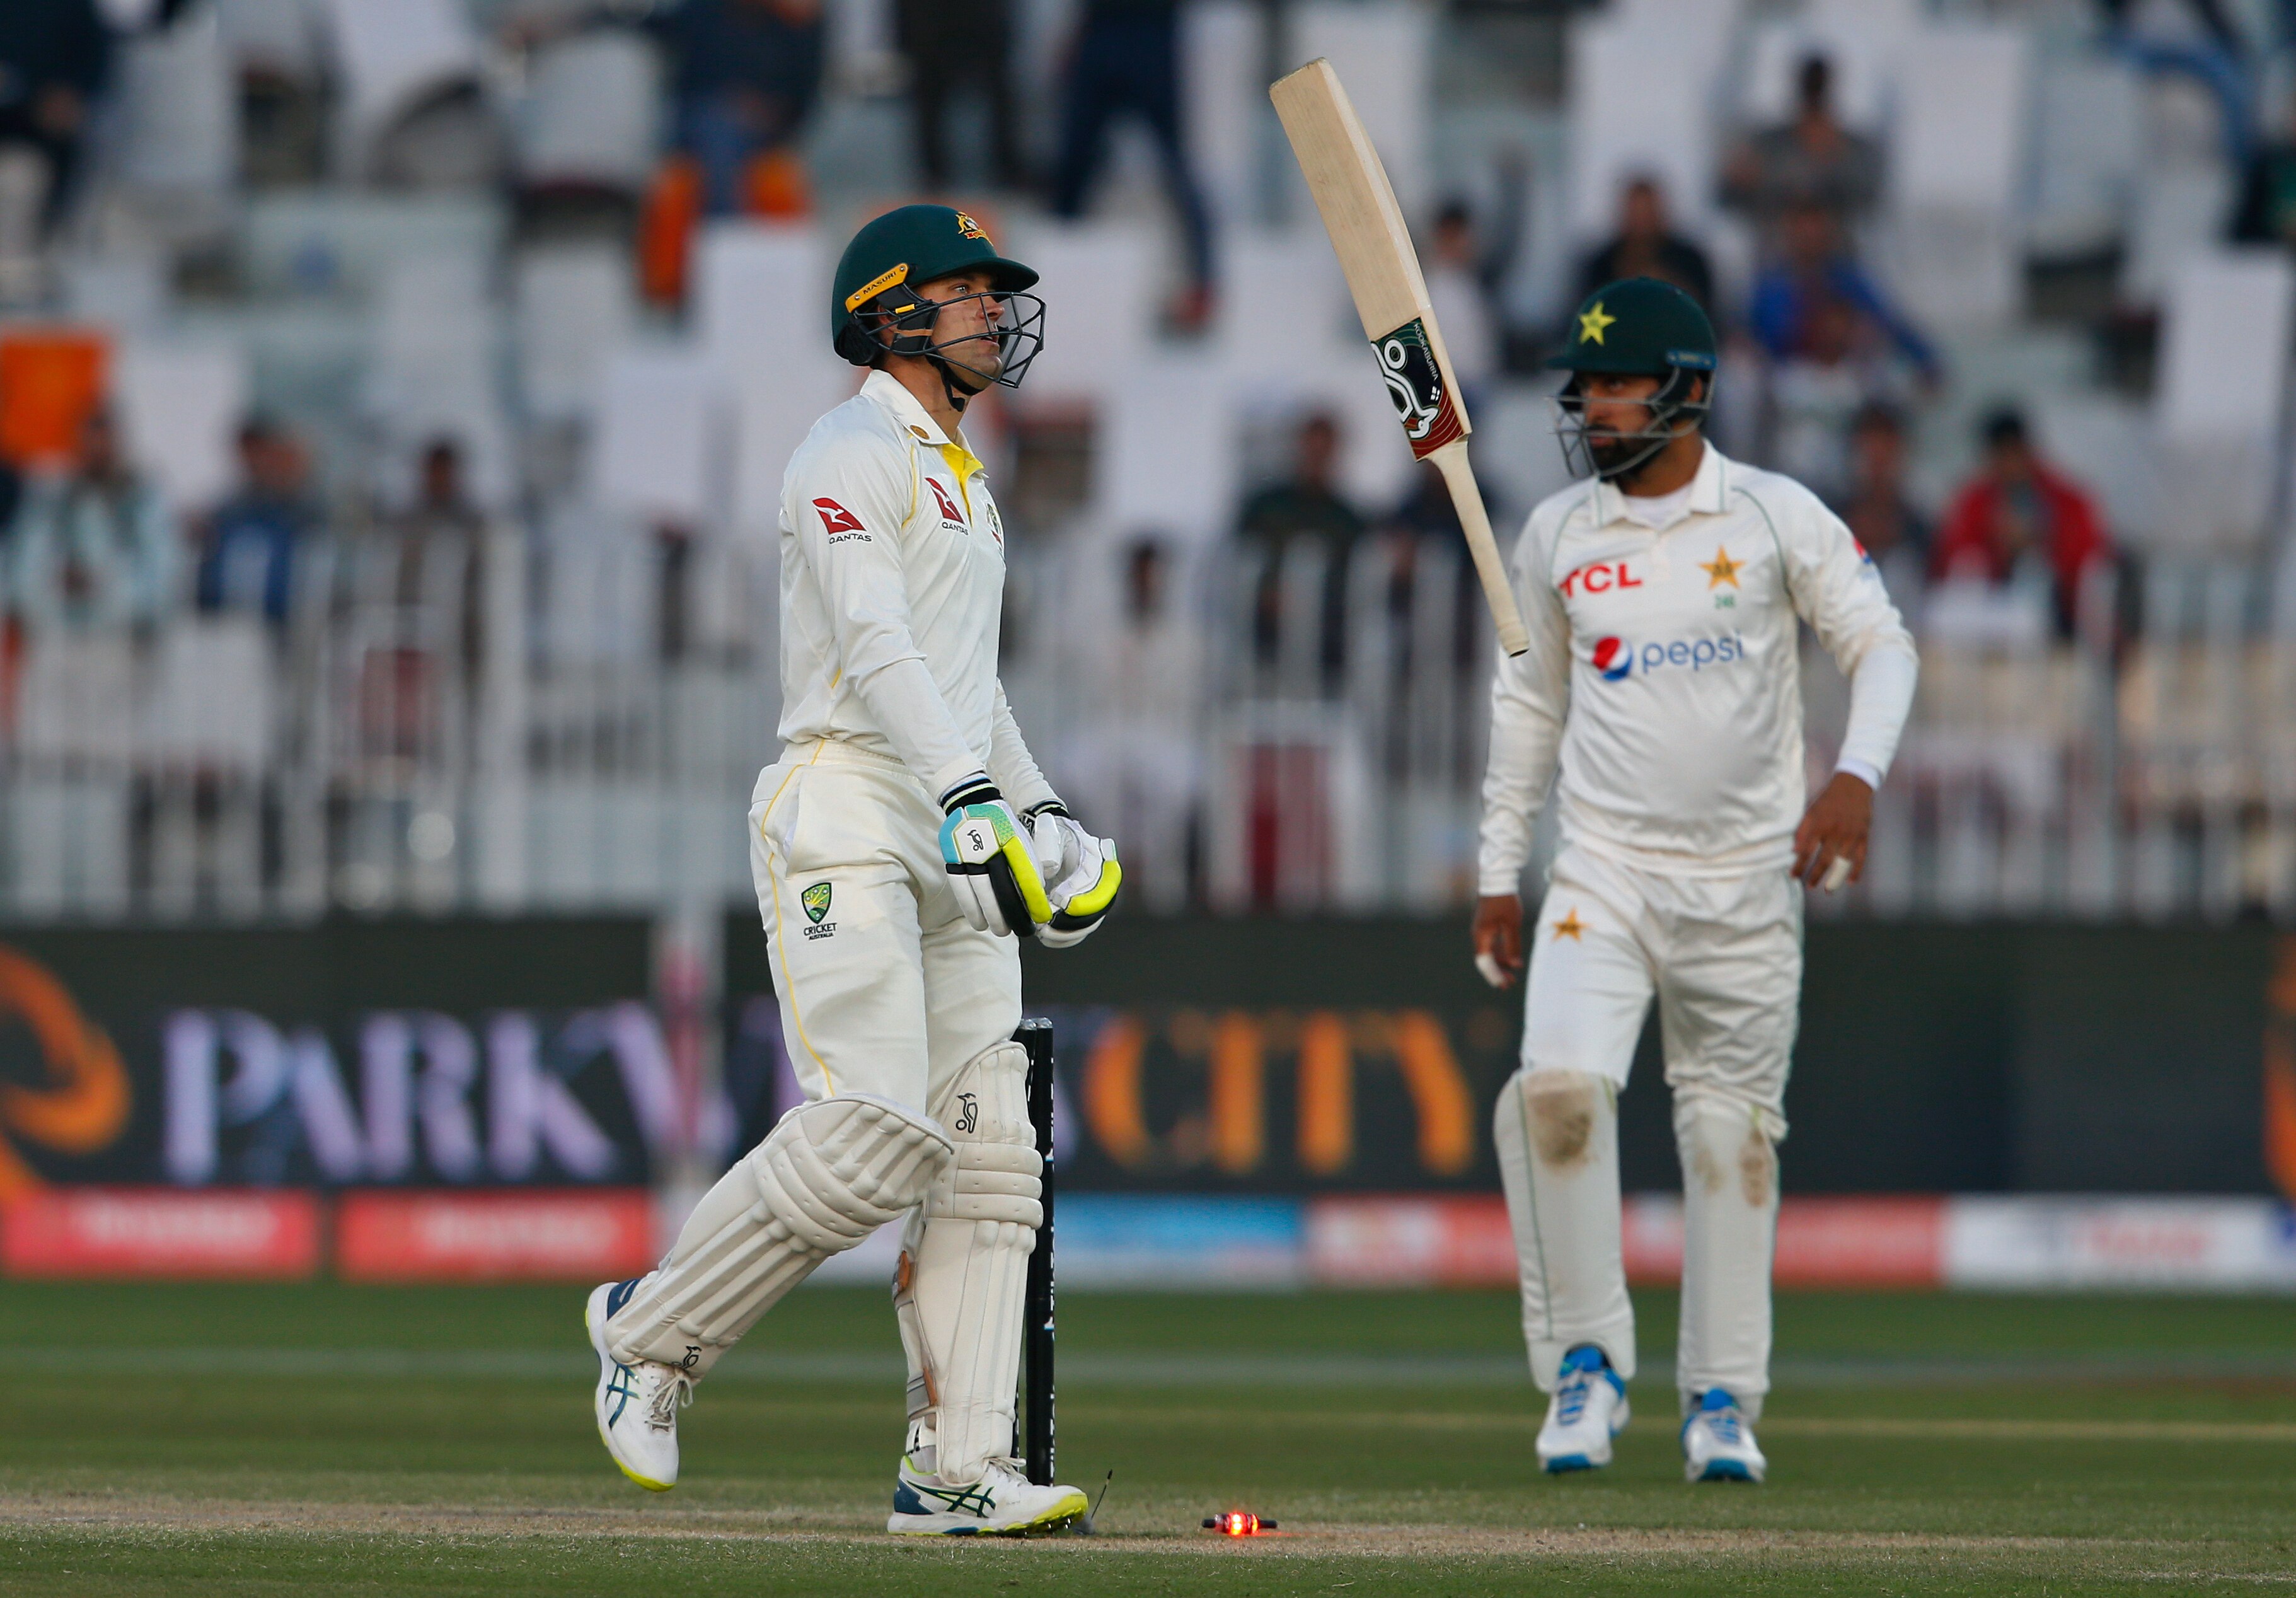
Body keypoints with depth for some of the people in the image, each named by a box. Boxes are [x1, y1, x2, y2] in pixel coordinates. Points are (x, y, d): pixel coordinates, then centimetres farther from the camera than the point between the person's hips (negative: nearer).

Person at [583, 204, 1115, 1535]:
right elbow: (873, 648, -20)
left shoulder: (962, 477, 24)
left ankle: (958, 1470, -5)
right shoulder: (851, 456, -6)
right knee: (872, 1131, -19)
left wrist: (1041, 808, 20)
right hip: (846, 813, -9)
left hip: (951, 830, 9)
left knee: (987, 1147, -1)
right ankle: (655, 1330, 0)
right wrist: (971, 797, -31)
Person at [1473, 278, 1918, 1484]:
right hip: (1603, 871, 1)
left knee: (1732, 1129, 3)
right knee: (1559, 1083, -21)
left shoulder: (1777, 518, -3)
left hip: (1745, 880, -1)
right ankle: (1587, 1364, -8)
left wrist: (1858, 774, -19)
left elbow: (1880, 644, -1)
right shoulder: (1555, 538, 5)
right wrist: (1499, 871, 13)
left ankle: (1721, 1400, 16)